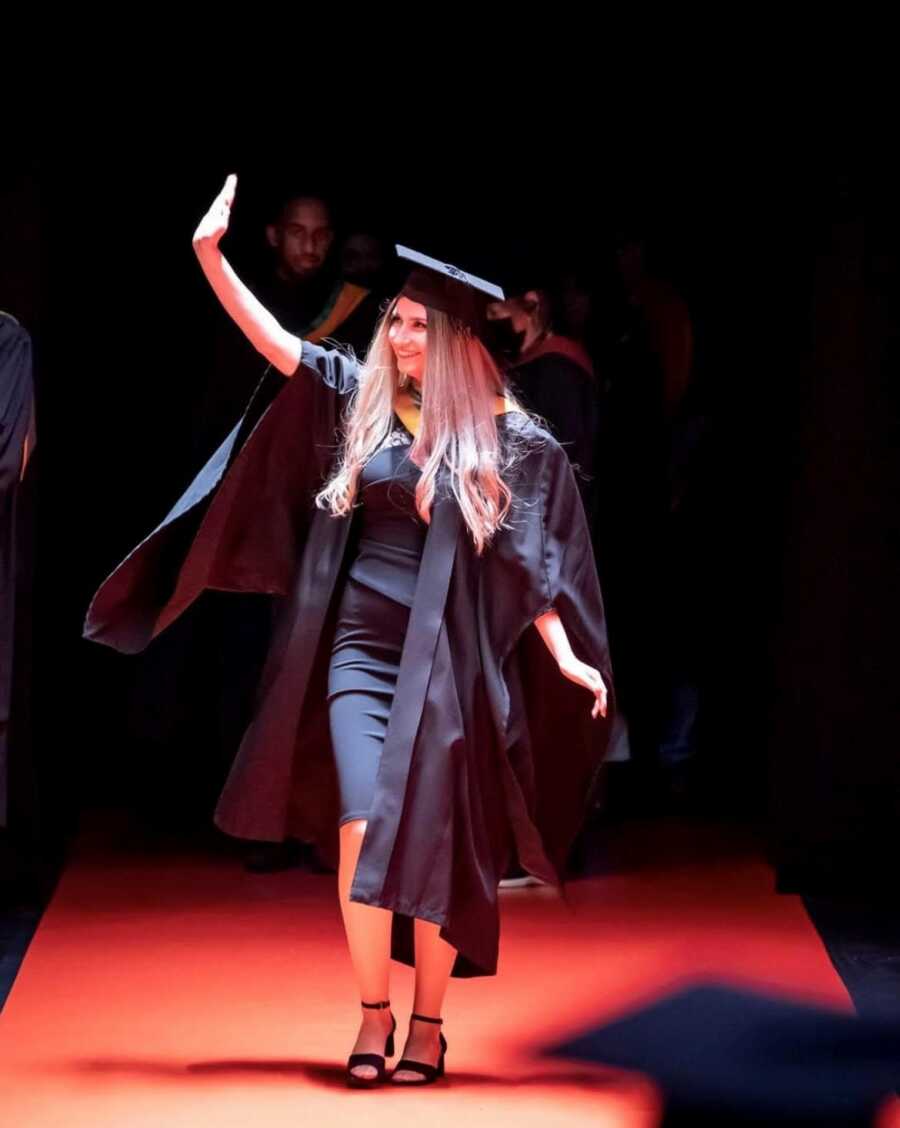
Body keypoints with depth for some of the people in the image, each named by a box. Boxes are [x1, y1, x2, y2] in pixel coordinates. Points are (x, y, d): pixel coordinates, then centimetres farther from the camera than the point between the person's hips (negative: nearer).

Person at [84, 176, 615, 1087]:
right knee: (363, 823, -11)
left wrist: (566, 658, -11)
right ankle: (372, 1015, 3)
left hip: (451, 662, -2)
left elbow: (530, 563, -2)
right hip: (362, 649, 2)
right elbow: (272, 339, 0)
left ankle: (428, 1023, 15)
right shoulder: (361, 399, 6)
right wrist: (210, 256, -10)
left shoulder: (509, 440, -1)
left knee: (433, 844, 0)